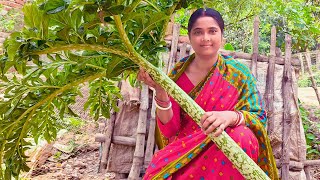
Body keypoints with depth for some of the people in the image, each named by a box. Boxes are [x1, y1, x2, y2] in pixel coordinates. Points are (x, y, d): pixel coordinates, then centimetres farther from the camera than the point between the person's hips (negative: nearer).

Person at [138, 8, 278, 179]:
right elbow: (170, 129, -5)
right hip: (184, 150, -1)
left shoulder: (238, 72, -5)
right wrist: (161, 91, -22)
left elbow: (259, 118, -8)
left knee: (242, 136, -32)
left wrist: (232, 117, -30)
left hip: (229, 148, 2)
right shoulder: (178, 74, -2)